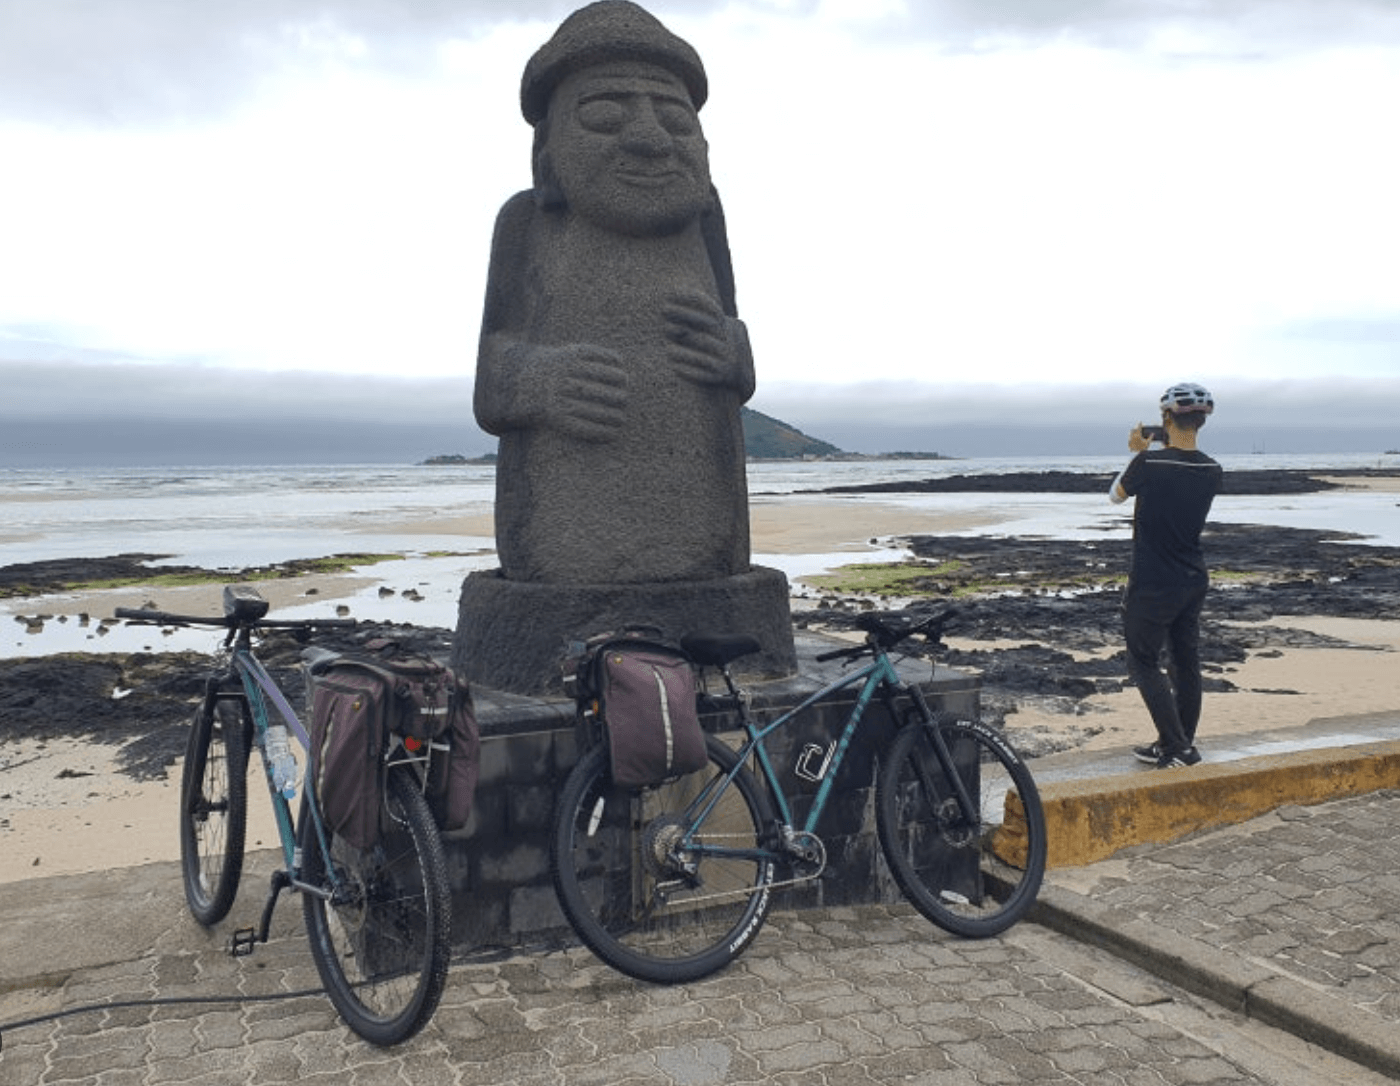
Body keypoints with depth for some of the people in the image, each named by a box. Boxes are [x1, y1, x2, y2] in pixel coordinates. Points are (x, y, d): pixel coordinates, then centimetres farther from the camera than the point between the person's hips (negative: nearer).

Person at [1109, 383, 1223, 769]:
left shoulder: (1148, 464, -19)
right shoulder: (1212, 471, -2)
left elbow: (1116, 494, 0)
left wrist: (1138, 452, 9)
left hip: (1152, 585, -6)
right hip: (1193, 582, 6)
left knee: (1144, 662, 4)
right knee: (1186, 661, 14)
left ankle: (1174, 747, -1)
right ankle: (1185, 745, 23)